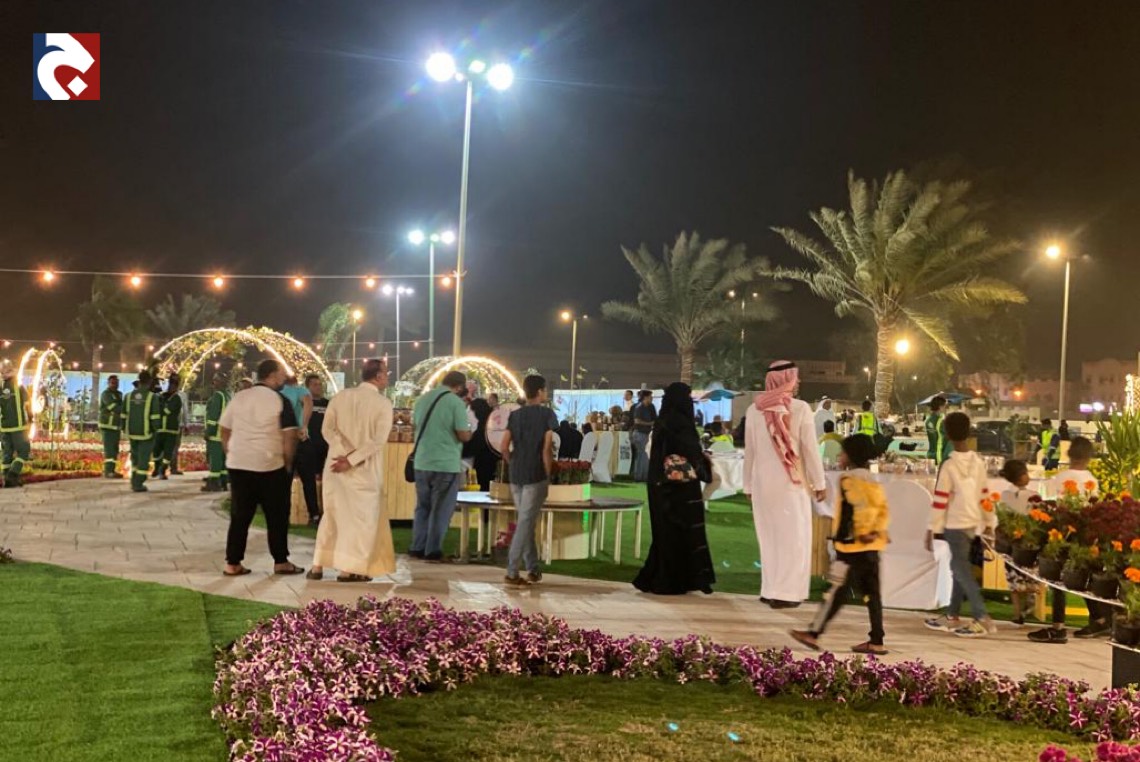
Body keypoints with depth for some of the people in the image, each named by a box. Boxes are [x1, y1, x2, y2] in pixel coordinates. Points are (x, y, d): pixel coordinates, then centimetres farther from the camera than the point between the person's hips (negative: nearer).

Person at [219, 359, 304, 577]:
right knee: (277, 516, 7)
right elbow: (289, 437, -10)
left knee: (240, 516, 9)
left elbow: (225, 432, 11)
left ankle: (233, 564, 9)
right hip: (270, 467, -5)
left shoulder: (238, 398, 8)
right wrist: (288, 464, 2)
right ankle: (280, 562, 12)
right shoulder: (281, 401, -7)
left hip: (238, 465, 5)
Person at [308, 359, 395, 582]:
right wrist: (352, 460, -18)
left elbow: (328, 429, -5)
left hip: (336, 464, 5)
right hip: (365, 470, -5)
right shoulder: (383, 403, -8)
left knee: (332, 513, 15)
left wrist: (346, 453, -11)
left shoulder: (341, 396, 5)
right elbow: (378, 440, -18)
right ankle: (348, 569, 5)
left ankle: (318, 566, 15)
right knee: (361, 517, 6)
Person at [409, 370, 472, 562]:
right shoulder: (456, 402, -12)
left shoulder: (422, 399, 8)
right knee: (441, 510, 2)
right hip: (446, 464, -6)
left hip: (422, 463, 6)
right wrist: (469, 431, 6)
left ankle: (417, 548, 16)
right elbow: (464, 436, -14)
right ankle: (433, 551, 3)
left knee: (423, 506, 15)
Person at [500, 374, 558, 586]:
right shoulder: (547, 414, -4)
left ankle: (533, 569, 21)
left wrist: (514, 465, 15)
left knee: (525, 521, 15)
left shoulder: (514, 415, 10)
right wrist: (548, 475, -4)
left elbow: (504, 447, 3)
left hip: (516, 476, 5)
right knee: (525, 523, -4)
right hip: (536, 475, -5)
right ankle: (512, 572, -8)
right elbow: (547, 448, -11)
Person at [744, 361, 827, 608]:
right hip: (791, 482, -4)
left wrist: (748, 485, 14)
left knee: (769, 535, 13)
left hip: (763, 482, 4)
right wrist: (819, 482, 2)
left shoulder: (754, 409, 0)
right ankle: (785, 592, 5)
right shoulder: (800, 408, -11)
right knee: (792, 535, 5)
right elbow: (810, 449, -8)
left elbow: (749, 451, 5)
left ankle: (770, 589, 17)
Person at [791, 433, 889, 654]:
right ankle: (876, 641, 8)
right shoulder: (870, 479, 17)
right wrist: (878, 531, 4)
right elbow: (883, 510, 13)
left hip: (853, 546, -8)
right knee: (871, 593, 7)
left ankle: (813, 633, 0)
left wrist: (863, 532, -18)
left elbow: (863, 508, -22)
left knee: (838, 591, -5)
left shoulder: (849, 479, -10)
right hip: (870, 547, 8)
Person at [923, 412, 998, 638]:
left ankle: (983, 619, -12)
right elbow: (984, 494, 9)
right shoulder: (978, 462, 3)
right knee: (960, 567, 15)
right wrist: (989, 522, 17)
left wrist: (932, 529, -8)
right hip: (973, 522, 7)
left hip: (955, 524, -7)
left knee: (962, 570, -3)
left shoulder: (948, 466, -15)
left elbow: (940, 500, -14)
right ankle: (952, 617, 23)